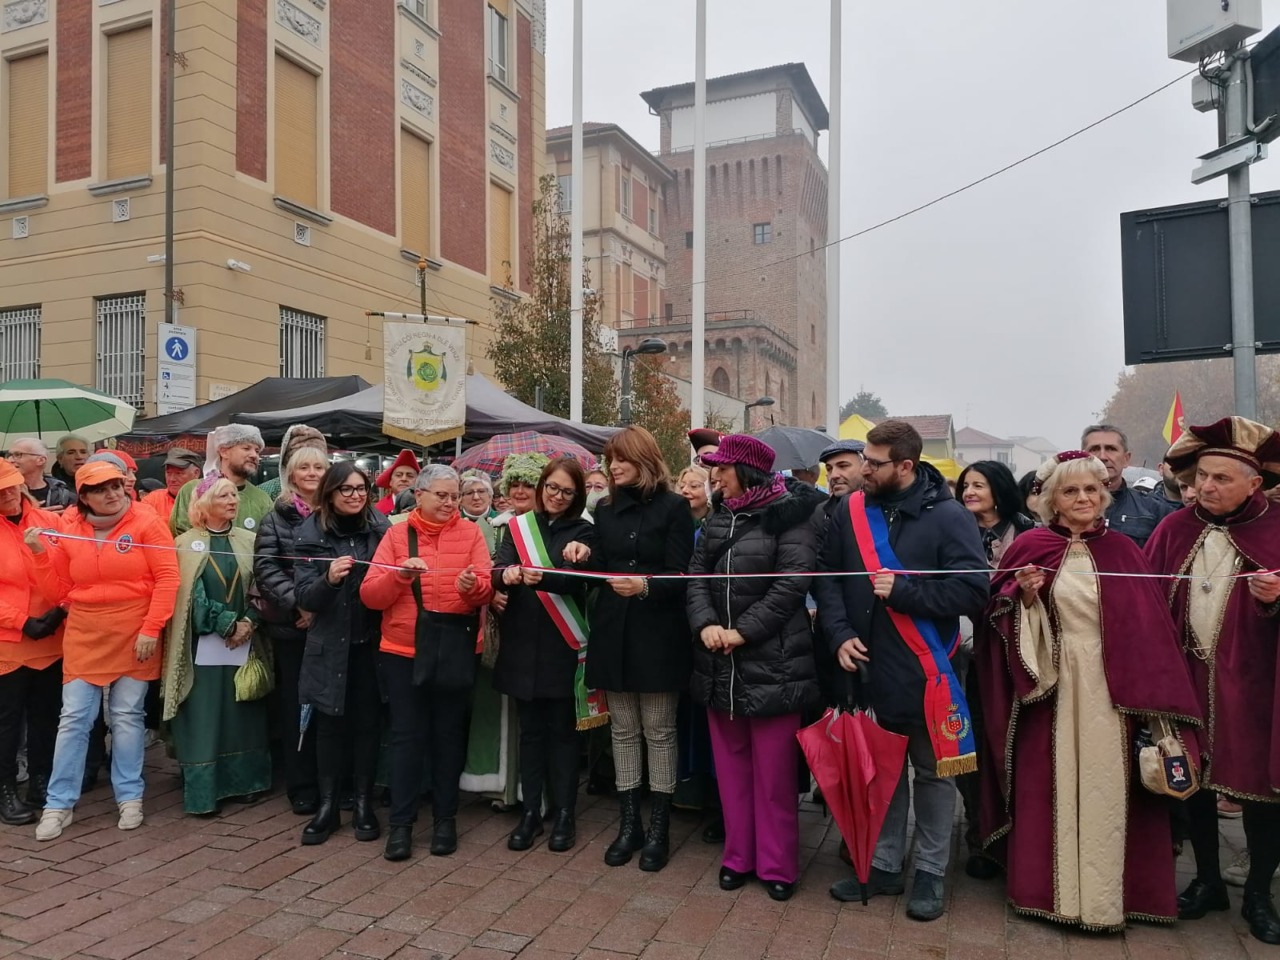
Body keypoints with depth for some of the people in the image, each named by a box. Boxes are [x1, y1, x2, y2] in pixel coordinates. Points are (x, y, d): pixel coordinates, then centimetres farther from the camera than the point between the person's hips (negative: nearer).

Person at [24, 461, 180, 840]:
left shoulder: (146, 523, -7)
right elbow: (58, 591, 7)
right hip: (84, 637, 3)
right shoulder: (69, 531, 4)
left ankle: (130, 797, 18)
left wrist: (151, 628, -14)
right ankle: (59, 803, 15)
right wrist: (41, 554, -6)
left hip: (134, 635, -3)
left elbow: (168, 578, -10)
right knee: (73, 718, 3)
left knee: (127, 717, 5)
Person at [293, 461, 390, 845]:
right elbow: (304, 598, -7)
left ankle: (363, 803, 19)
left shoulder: (381, 528, -1)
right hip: (329, 646, 0)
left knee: (367, 722, 7)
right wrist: (329, 579, -26)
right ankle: (327, 805, 19)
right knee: (329, 724, 6)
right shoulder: (313, 533, -3)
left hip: (370, 643, 1)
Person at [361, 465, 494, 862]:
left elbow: (486, 589, -5)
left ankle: (445, 818, 24)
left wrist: (472, 586, -27)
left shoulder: (470, 532, 2)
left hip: (456, 650, 0)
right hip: (404, 649, 0)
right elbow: (370, 595, -5)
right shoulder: (397, 534, 1)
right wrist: (400, 574, -22)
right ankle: (401, 823, 16)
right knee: (407, 735, 5)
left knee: (449, 734, 10)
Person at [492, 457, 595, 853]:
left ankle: (565, 813, 15)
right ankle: (530, 811, 20)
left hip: (562, 645, -2)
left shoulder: (582, 532, 1)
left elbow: (577, 579, -15)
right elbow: (497, 572, -5)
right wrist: (506, 574, -30)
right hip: (522, 643, 2)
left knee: (562, 729, 5)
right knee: (530, 728, 10)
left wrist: (541, 578, -35)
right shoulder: (517, 526, 7)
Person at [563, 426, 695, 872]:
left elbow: (680, 576, -10)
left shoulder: (674, 507, -3)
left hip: (657, 634, -5)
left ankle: (659, 827, 15)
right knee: (623, 730, 11)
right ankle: (629, 823, 21)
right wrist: (585, 557, -11)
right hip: (613, 632, 5)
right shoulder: (606, 510, 12)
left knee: (658, 730, 3)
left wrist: (645, 586, -28)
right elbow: (601, 570, 10)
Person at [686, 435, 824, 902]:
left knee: (773, 769, 4)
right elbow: (696, 575, 5)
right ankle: (738, 854, 28)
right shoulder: (718, 517, 12)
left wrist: (744, 631, -18)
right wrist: (705, 624, -12)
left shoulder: (790, 514, -9)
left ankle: (776, 864, 18)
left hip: (773, 661, -6)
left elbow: (792, 583, -17)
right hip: (718, 661, 7)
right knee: (731, 763, 15)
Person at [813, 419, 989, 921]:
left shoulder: (947, 516, -10)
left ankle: (930, 872, 28)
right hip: (868, 667, 4)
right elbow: (826, 576, 6)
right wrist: (840, 634, -7)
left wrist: (903, 590, -20)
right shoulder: (851, 511, 3)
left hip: (925, 671, -3)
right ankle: (884, 864, 31)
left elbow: (973, 590, -15)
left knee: (933, 771, 12)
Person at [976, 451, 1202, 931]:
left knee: (1108, 788, 5)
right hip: (1051, 687, -1)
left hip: (1111, 690, 1)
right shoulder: (1029, 547, 0)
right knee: (1051, 788, 5)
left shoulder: (1124, 551, 4)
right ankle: (1048, 888, 19)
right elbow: (998, 615, 3)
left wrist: (1153, 698, -3)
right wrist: (1026, 597, -17)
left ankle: (1105, 894, 20)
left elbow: (1150, 628, 3)